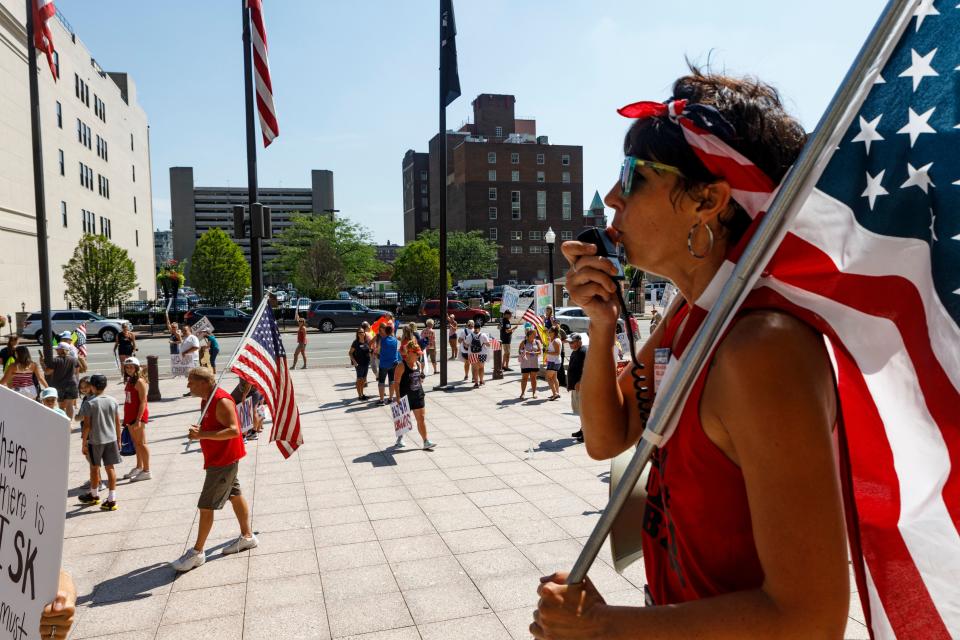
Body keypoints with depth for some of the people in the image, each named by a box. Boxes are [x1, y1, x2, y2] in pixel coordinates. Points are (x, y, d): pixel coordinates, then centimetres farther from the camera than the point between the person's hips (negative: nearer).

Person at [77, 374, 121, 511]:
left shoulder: (90, 404, -11)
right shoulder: (113, 401, 0)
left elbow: (87, 425, -11)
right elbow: (118, 423, 4)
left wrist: (84, 443, -2)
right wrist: (118, 440, 13)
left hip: (95, 441, -3)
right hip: (111, 439, 3)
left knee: (94, 468, 15)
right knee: (110, 468, 5)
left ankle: (94, 495, 35)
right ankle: (112, 499, 3)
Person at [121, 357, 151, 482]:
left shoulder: (139, 381, -15)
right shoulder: (129, 381, 12)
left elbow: (143, 402, -19)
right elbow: (128, 400, 16)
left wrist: (138, 419, -22)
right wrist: (126, 418, 15)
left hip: (139, 415, -9)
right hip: (130, 415, 9)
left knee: (141, 443, -4)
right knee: (135, 442, 16)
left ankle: (146, 471, 1)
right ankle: (139, 467, 27)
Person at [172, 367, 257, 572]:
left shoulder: (221, 401, -23)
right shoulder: (207, 399, 8)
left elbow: (233, 430, -30)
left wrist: (202, 434, -31)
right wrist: (198, 431, 4)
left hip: (223, 461, -10)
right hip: (218, 459, 10)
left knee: (206, 506, -4)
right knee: (235, 495, 18)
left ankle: (197, 552, 7)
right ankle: (247, 536, 31)